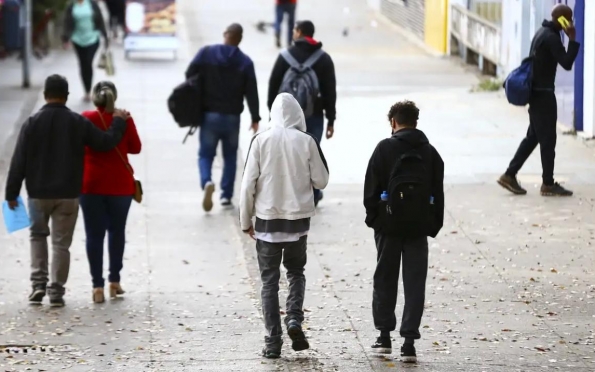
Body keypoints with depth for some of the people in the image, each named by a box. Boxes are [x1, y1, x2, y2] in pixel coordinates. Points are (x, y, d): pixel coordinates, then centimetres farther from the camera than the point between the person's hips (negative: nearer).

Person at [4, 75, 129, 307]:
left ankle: (38, 282, 5)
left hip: (38, 193, 0)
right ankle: (56, 291, 4)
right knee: (61, 242, 6)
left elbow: (19, 161, -5)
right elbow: (106, 142, -1)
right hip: (68, 194, 0)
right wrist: (119, 122, 17)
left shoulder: (32, 123, -6)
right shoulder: (78, 123, -5)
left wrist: (12, 193, 1)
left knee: (38, 235, 19)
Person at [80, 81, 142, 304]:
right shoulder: (124, 120, -5)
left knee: (94, 235, 2)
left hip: (91, 184, -1)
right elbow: (135, 148, 4)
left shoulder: (85, 119, -7)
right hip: (120, 185, 1)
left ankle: (97, 286, -3)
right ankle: (114, 281, 17)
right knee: (117, 231, 17)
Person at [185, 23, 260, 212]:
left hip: (209, 115, 0)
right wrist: (255, 118, 4)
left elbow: (190, 75, -5)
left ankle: (207, 182, -22)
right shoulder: (245, 62, -5)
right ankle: (226, 196, 13)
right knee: (230, 157, 16)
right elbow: (251, 92, -5)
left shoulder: (206, 53, -4)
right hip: (232, 117, 0)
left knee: (206, 154, 7)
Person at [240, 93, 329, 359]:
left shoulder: (261, 141, -6)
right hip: (298, 218, 0)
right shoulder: (307, 141, -6)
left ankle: (273, 341, 4)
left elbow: (249, 183, -5)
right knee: (296, 271, 19)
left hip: (267, 218, 0)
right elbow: (321, 180, -1)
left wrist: (246, 220, 5)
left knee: (269, 279, 7)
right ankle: (294, 319, -4)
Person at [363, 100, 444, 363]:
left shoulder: (385, 149, -5)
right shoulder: (430, 152, 5)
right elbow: (438, 193, 6)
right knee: (415, 283, 2)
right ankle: (409, 341, -3)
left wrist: (373, 217, 4)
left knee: (385, 279, 12)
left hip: (390, 224, -2)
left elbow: (372, 187, -6)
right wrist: (434, 225, 10)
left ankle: (384, 335, 16)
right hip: (419, 226, 2)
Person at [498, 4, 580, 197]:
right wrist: (572, 39, -19)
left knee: (533, 136, 14)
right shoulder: (552, 37, -19)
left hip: (535, 91, 10)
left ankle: (510, 175, 13)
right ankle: (548, 184, 4)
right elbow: (567, 63, -24)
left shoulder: (543, 32, 12)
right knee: (548, 139, -2)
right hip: (543, 93, -10)